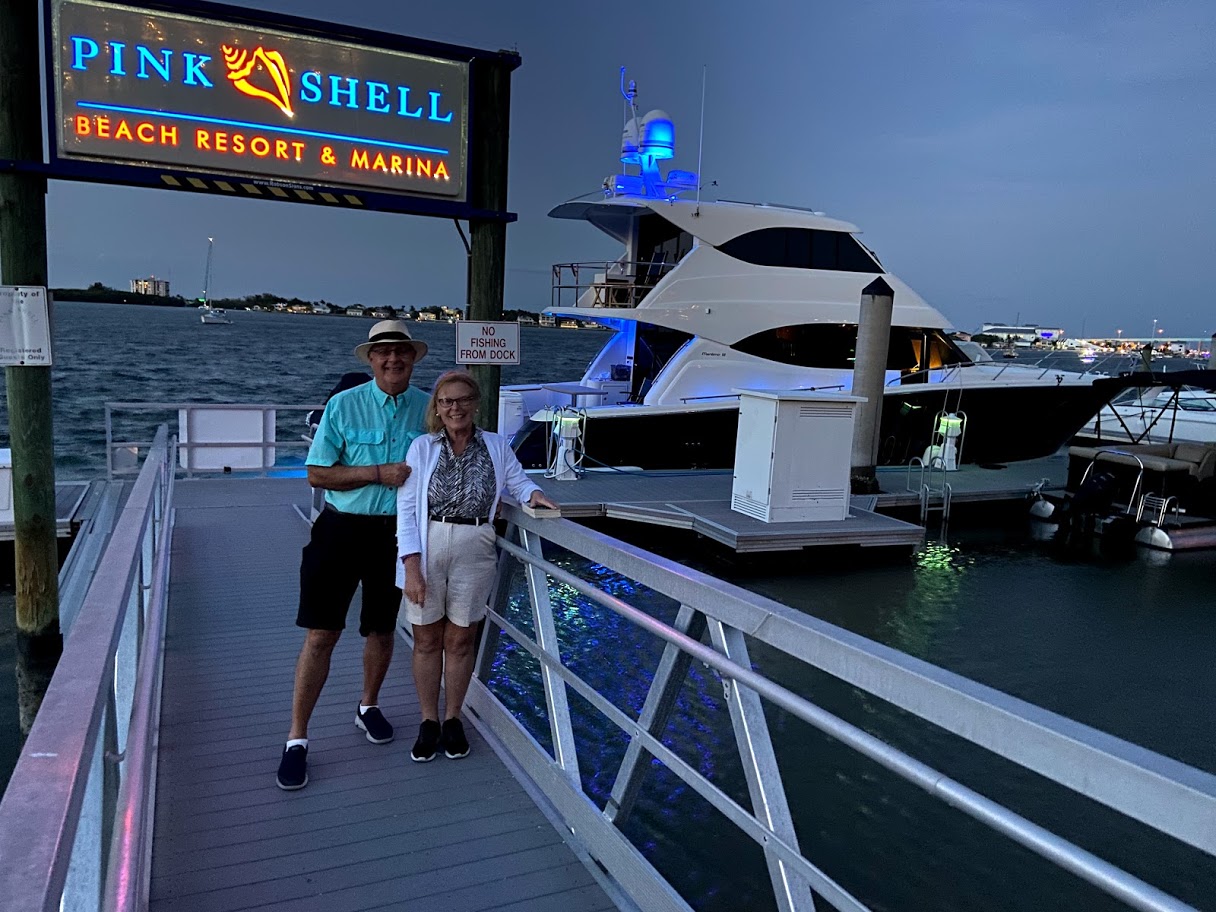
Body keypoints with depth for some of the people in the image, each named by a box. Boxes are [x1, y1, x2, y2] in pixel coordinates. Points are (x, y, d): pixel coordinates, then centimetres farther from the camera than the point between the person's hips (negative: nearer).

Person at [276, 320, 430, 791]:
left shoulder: (427, 407, 2)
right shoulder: (343, 405, -6)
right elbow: (317, 474, -8)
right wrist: (378, 473, -17)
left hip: (398, 533, 3)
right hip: (342, 528, -2)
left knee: (382, 630, 16)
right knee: (321, 634, -2)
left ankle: (369, 707, 40)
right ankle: (297, 739, 10)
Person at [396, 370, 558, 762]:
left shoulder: (496, 446, 4)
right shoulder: (422, 447, -1)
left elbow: (518, 480, 17)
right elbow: (406, 509, -4)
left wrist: (533, 493, -8)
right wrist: (412, 568, -11)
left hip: (474, 552, 1)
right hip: (427, 549, -1)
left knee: (460, 641, 11)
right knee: (427, 640, 9)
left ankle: (452, 720, 28)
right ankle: (428, 721, 26)